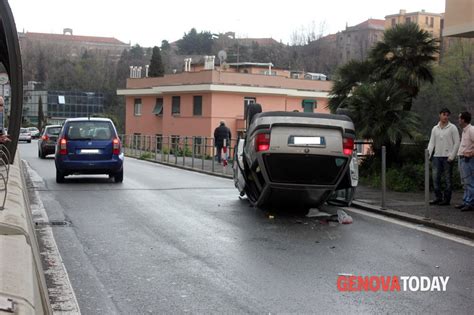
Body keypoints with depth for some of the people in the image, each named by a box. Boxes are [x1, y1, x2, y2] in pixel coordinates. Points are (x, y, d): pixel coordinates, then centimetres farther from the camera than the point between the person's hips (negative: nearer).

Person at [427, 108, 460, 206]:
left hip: (447, 157, -4)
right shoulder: (435, 129, 13)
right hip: (436, 156, 4)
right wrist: (428, 154, -1)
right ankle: (438, 197, 11)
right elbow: (431, 142, 13)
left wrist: (452, 156, -10)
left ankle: (446, 199, 5)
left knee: (448, 179, 0)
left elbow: (457, 143, -3)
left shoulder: (452, 128, 1)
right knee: (435, 177, 1)